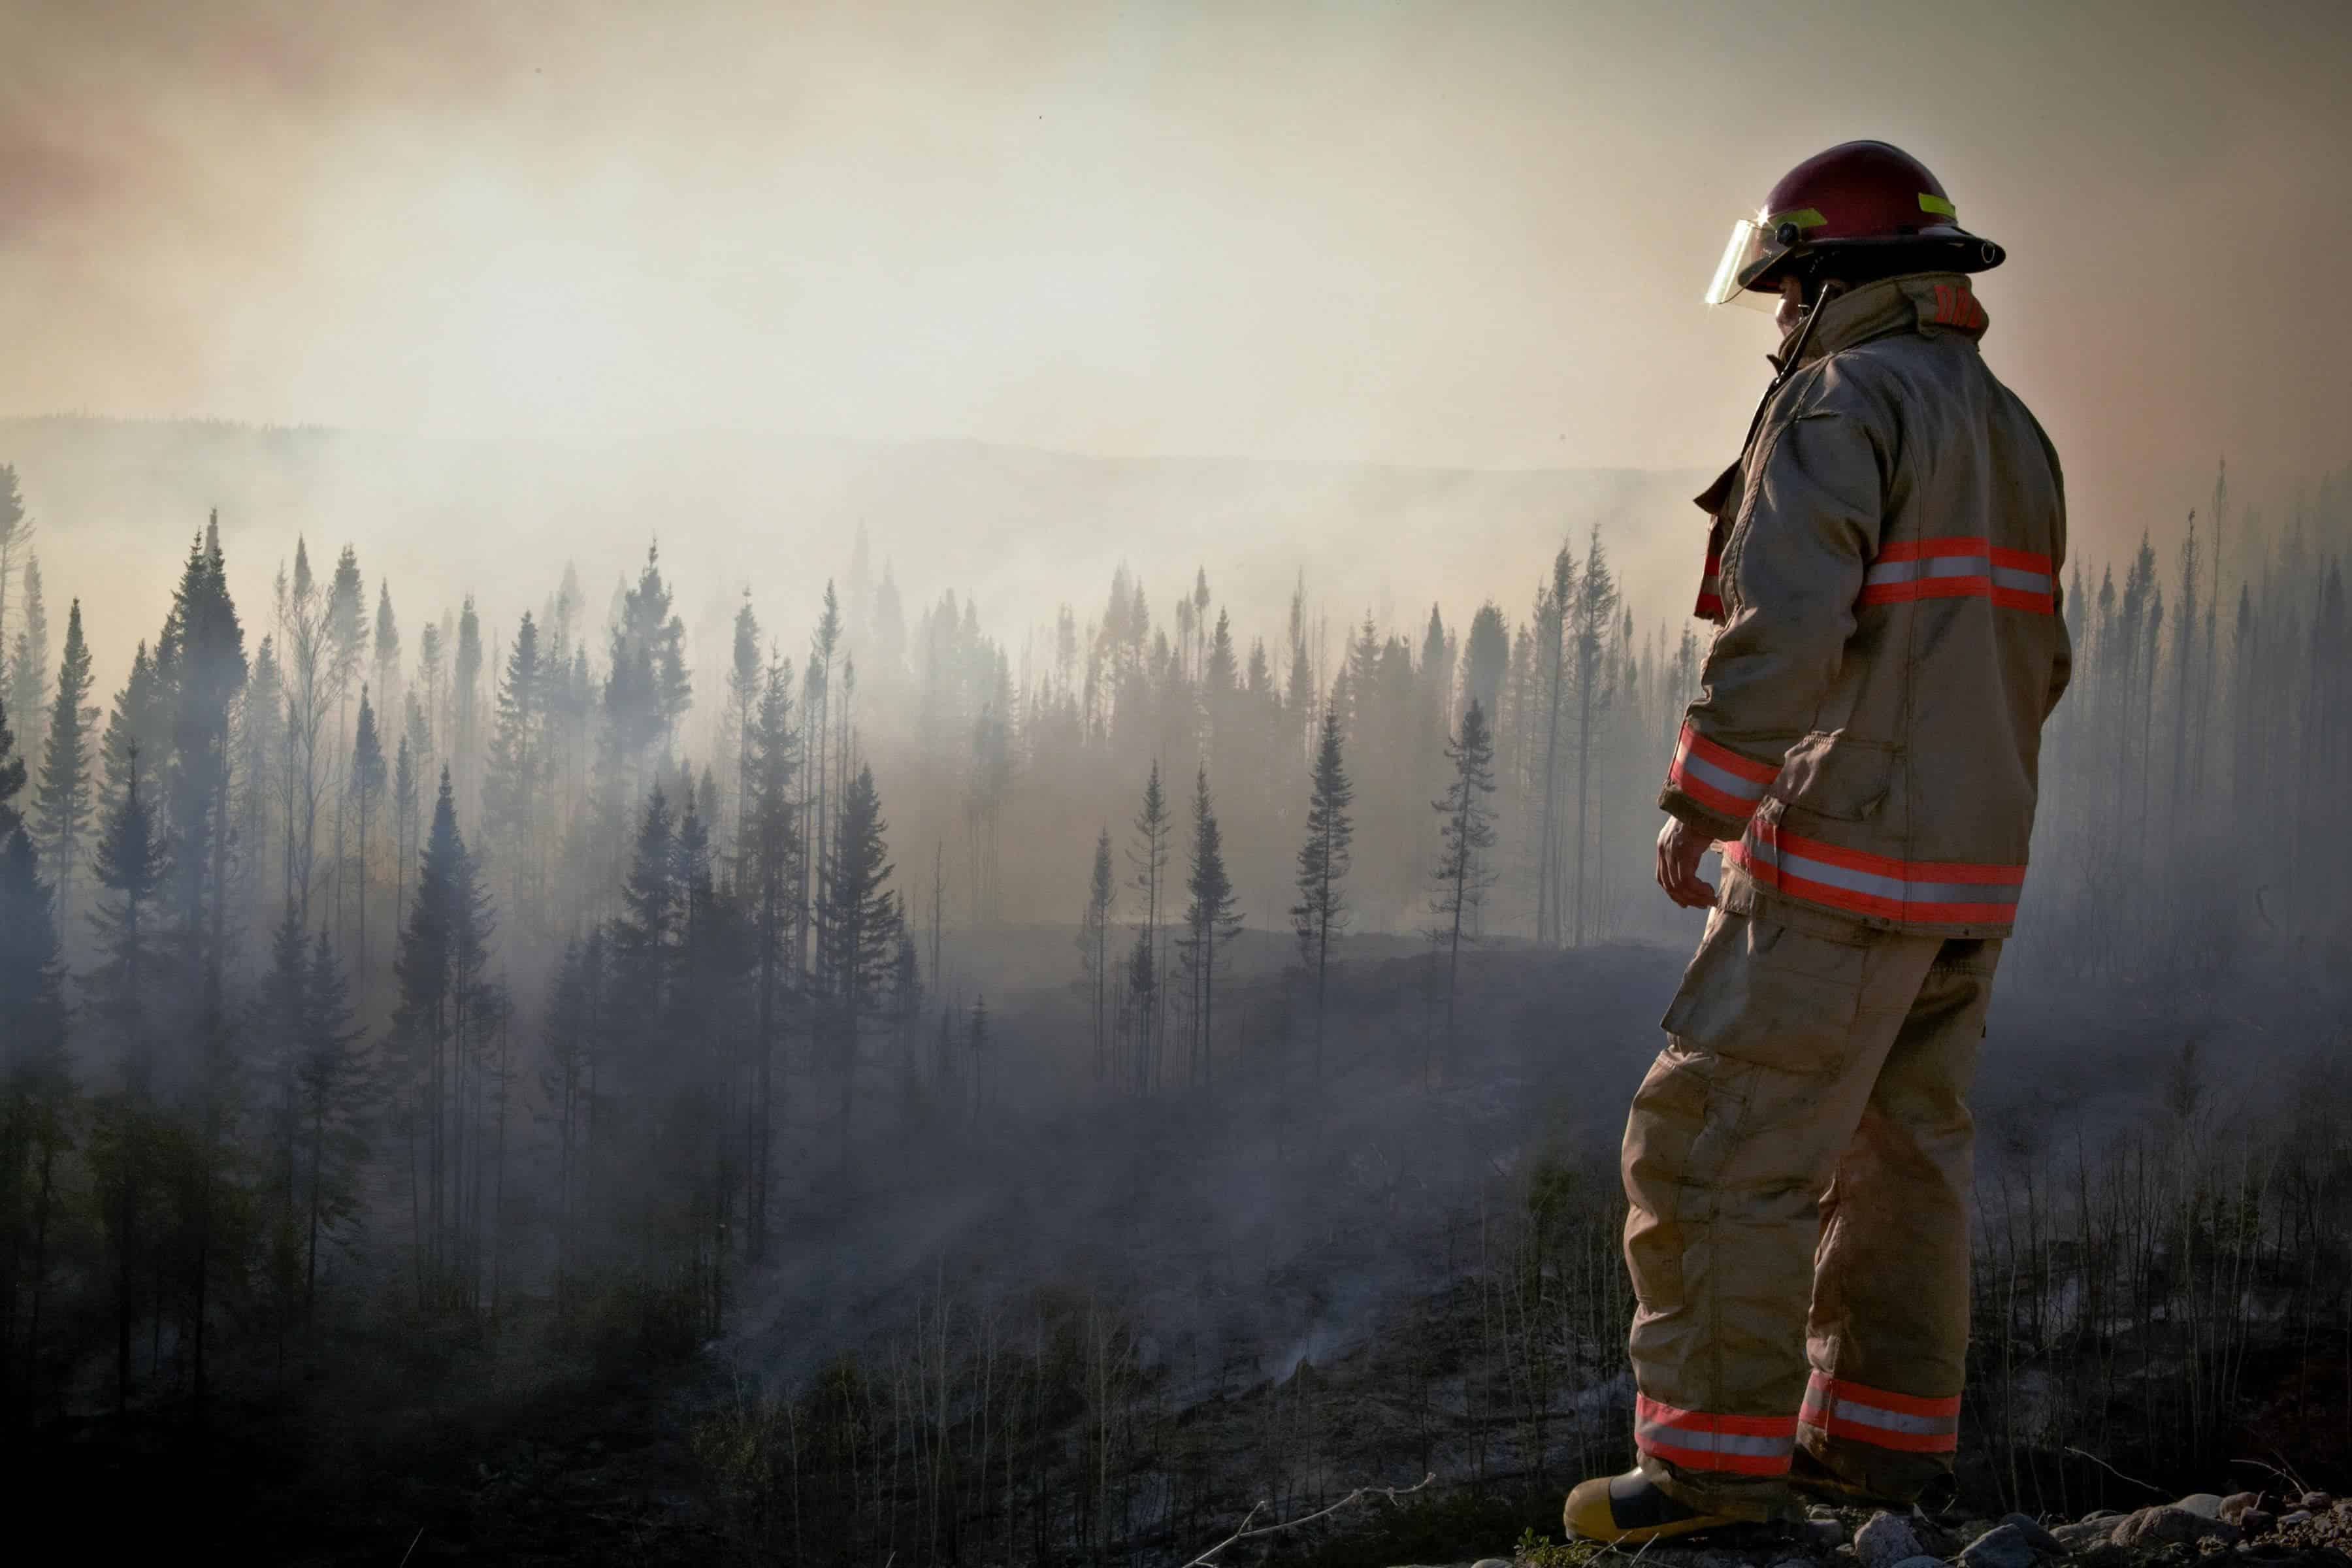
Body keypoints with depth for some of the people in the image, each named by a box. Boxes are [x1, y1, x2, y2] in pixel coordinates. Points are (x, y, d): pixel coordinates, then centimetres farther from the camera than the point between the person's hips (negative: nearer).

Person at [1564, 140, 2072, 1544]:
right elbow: (2034, 665, 20)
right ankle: (1886, 1435, 20)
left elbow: (1782, 629, -24)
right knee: (1900, 1151, 15)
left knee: (1724, 1150, -4)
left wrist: (1695, 808, -16)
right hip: (1970, 871, 9)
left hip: (1844, 860, -9)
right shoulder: (2013, 434, 15)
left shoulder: (1839, 405, -13)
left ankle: (1720, 1453, -4)